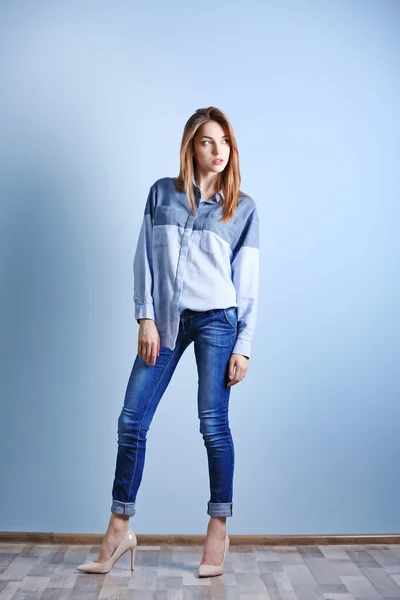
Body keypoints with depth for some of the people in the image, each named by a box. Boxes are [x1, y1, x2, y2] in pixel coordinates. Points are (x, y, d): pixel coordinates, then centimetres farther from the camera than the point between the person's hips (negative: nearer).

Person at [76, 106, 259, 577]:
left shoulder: (243, 207, 6)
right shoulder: (162, 192, 9)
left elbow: (247, 281, 4)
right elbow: (144, 258, 6)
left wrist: (243, 346, -1)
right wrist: (145, 319, -3)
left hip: (216, 319, -2)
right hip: (165, 320, 2)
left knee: (214, 423, 0)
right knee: (131, 420, 0)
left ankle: (218, 529, 16)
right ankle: (119, 529, 13)